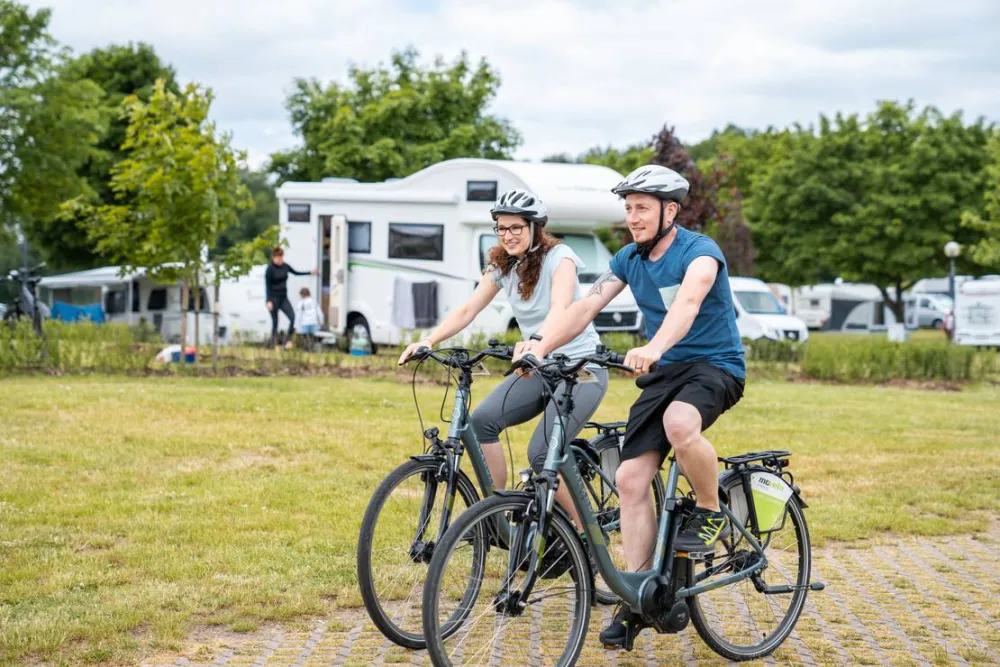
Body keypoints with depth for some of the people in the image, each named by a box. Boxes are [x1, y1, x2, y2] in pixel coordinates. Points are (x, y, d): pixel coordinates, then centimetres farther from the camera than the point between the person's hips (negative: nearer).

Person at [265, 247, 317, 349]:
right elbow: (267, 286, -11)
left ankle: (288, 340, -9)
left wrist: (310, 272, 26)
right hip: (273, 298, -5)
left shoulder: (285, 266, 6)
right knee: (275, 322, -2)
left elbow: (296, 273, 24)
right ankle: (274, 345, 7)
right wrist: (269, 301, -19)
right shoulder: (270, 269, -10)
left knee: (292, 317, -15)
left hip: (283, 298, 5)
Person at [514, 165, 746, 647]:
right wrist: (542, 344, -24)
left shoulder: (699, 251, -15)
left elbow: (688, 301, -35)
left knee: (679, 424, -39)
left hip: (715, 366, -6)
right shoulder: (629, 259, 5)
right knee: (631, 479, -7)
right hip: (661, 373, 6)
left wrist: (653, 348, -53)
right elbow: (586, 306, -6)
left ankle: (711, 515, -12)